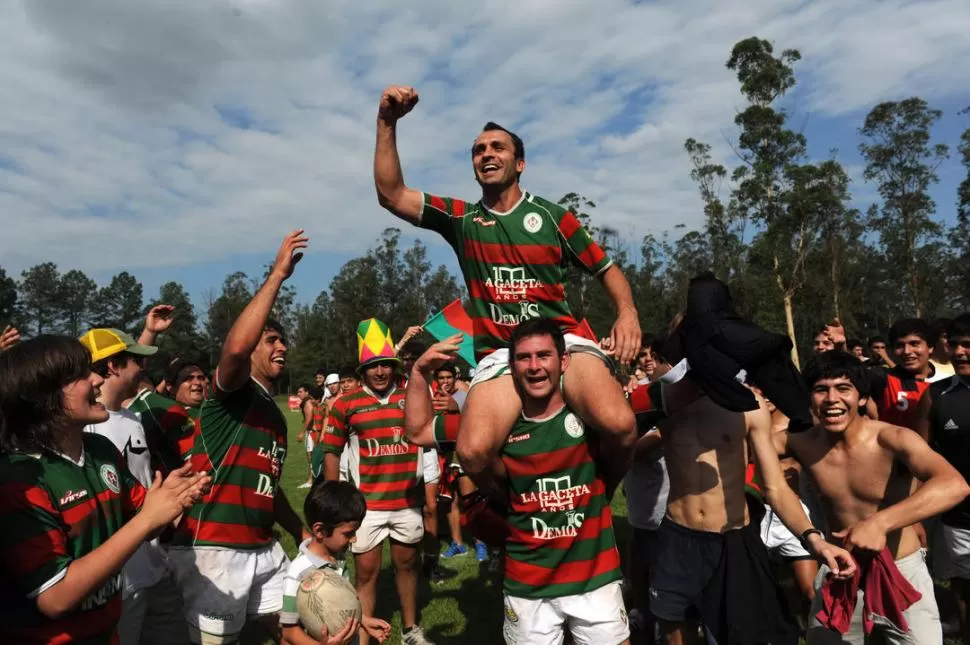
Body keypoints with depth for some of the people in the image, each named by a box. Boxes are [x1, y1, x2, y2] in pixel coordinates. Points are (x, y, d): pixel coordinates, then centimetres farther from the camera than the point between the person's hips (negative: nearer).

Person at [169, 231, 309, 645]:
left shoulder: (275, 415, 16)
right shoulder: (232, 393, -9)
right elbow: (235, 347, -33)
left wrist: (302, 534, 17)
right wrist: (278, 274, -28)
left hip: (263, 548, 8)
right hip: (212, 549, -8)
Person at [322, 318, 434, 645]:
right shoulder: (345, 404, -5)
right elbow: (331, 453, -1)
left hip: (409, 501, 3)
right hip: (366, 504, -2)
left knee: (407, 564, 19)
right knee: (366, 572, 7)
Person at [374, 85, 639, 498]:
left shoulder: (551, 215, 9)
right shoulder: (460, 218, 12)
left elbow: (606, 269, 14)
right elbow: (391, 195, 1)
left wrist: (627, 312, -6)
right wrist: (388, 122, -9)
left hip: (563, 338, 0)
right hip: (499, 352, 1)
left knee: (618, 424, -29)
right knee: (473, 452, -25)